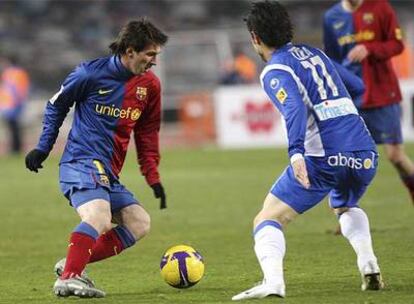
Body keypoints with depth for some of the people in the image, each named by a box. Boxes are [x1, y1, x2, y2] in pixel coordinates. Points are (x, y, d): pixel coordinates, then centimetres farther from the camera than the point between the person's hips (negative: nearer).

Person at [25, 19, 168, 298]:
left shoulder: (150, 85, 8)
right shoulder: (92, 73, -8)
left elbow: (147, 133, 18)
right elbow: (56, 105, 8)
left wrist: (153, 178, 11)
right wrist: (43, 147, 8)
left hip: (108, 174, 8)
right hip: (81, 162, -8)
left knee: (140, 223, -3)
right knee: (99, 217, -30)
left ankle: (71, 264, -5)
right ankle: (68, 278, -31)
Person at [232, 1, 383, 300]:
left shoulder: (274, 72, -3)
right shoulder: (315, 53, 20)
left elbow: (296, 109, -22)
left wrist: (296, 152, -34)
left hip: (324, 159, -7)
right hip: (365, 155, 7)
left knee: (267, 221, 0)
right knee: (347, 207, 37)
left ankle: (273, 280, -27)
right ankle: (369, 267, 16)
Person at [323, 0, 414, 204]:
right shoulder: (331, 18, 5)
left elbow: (397, 44, -5)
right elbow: (331, 61, 13)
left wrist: (369, 49, -22)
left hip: (383, 94, -2)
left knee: (395, 154, -1)